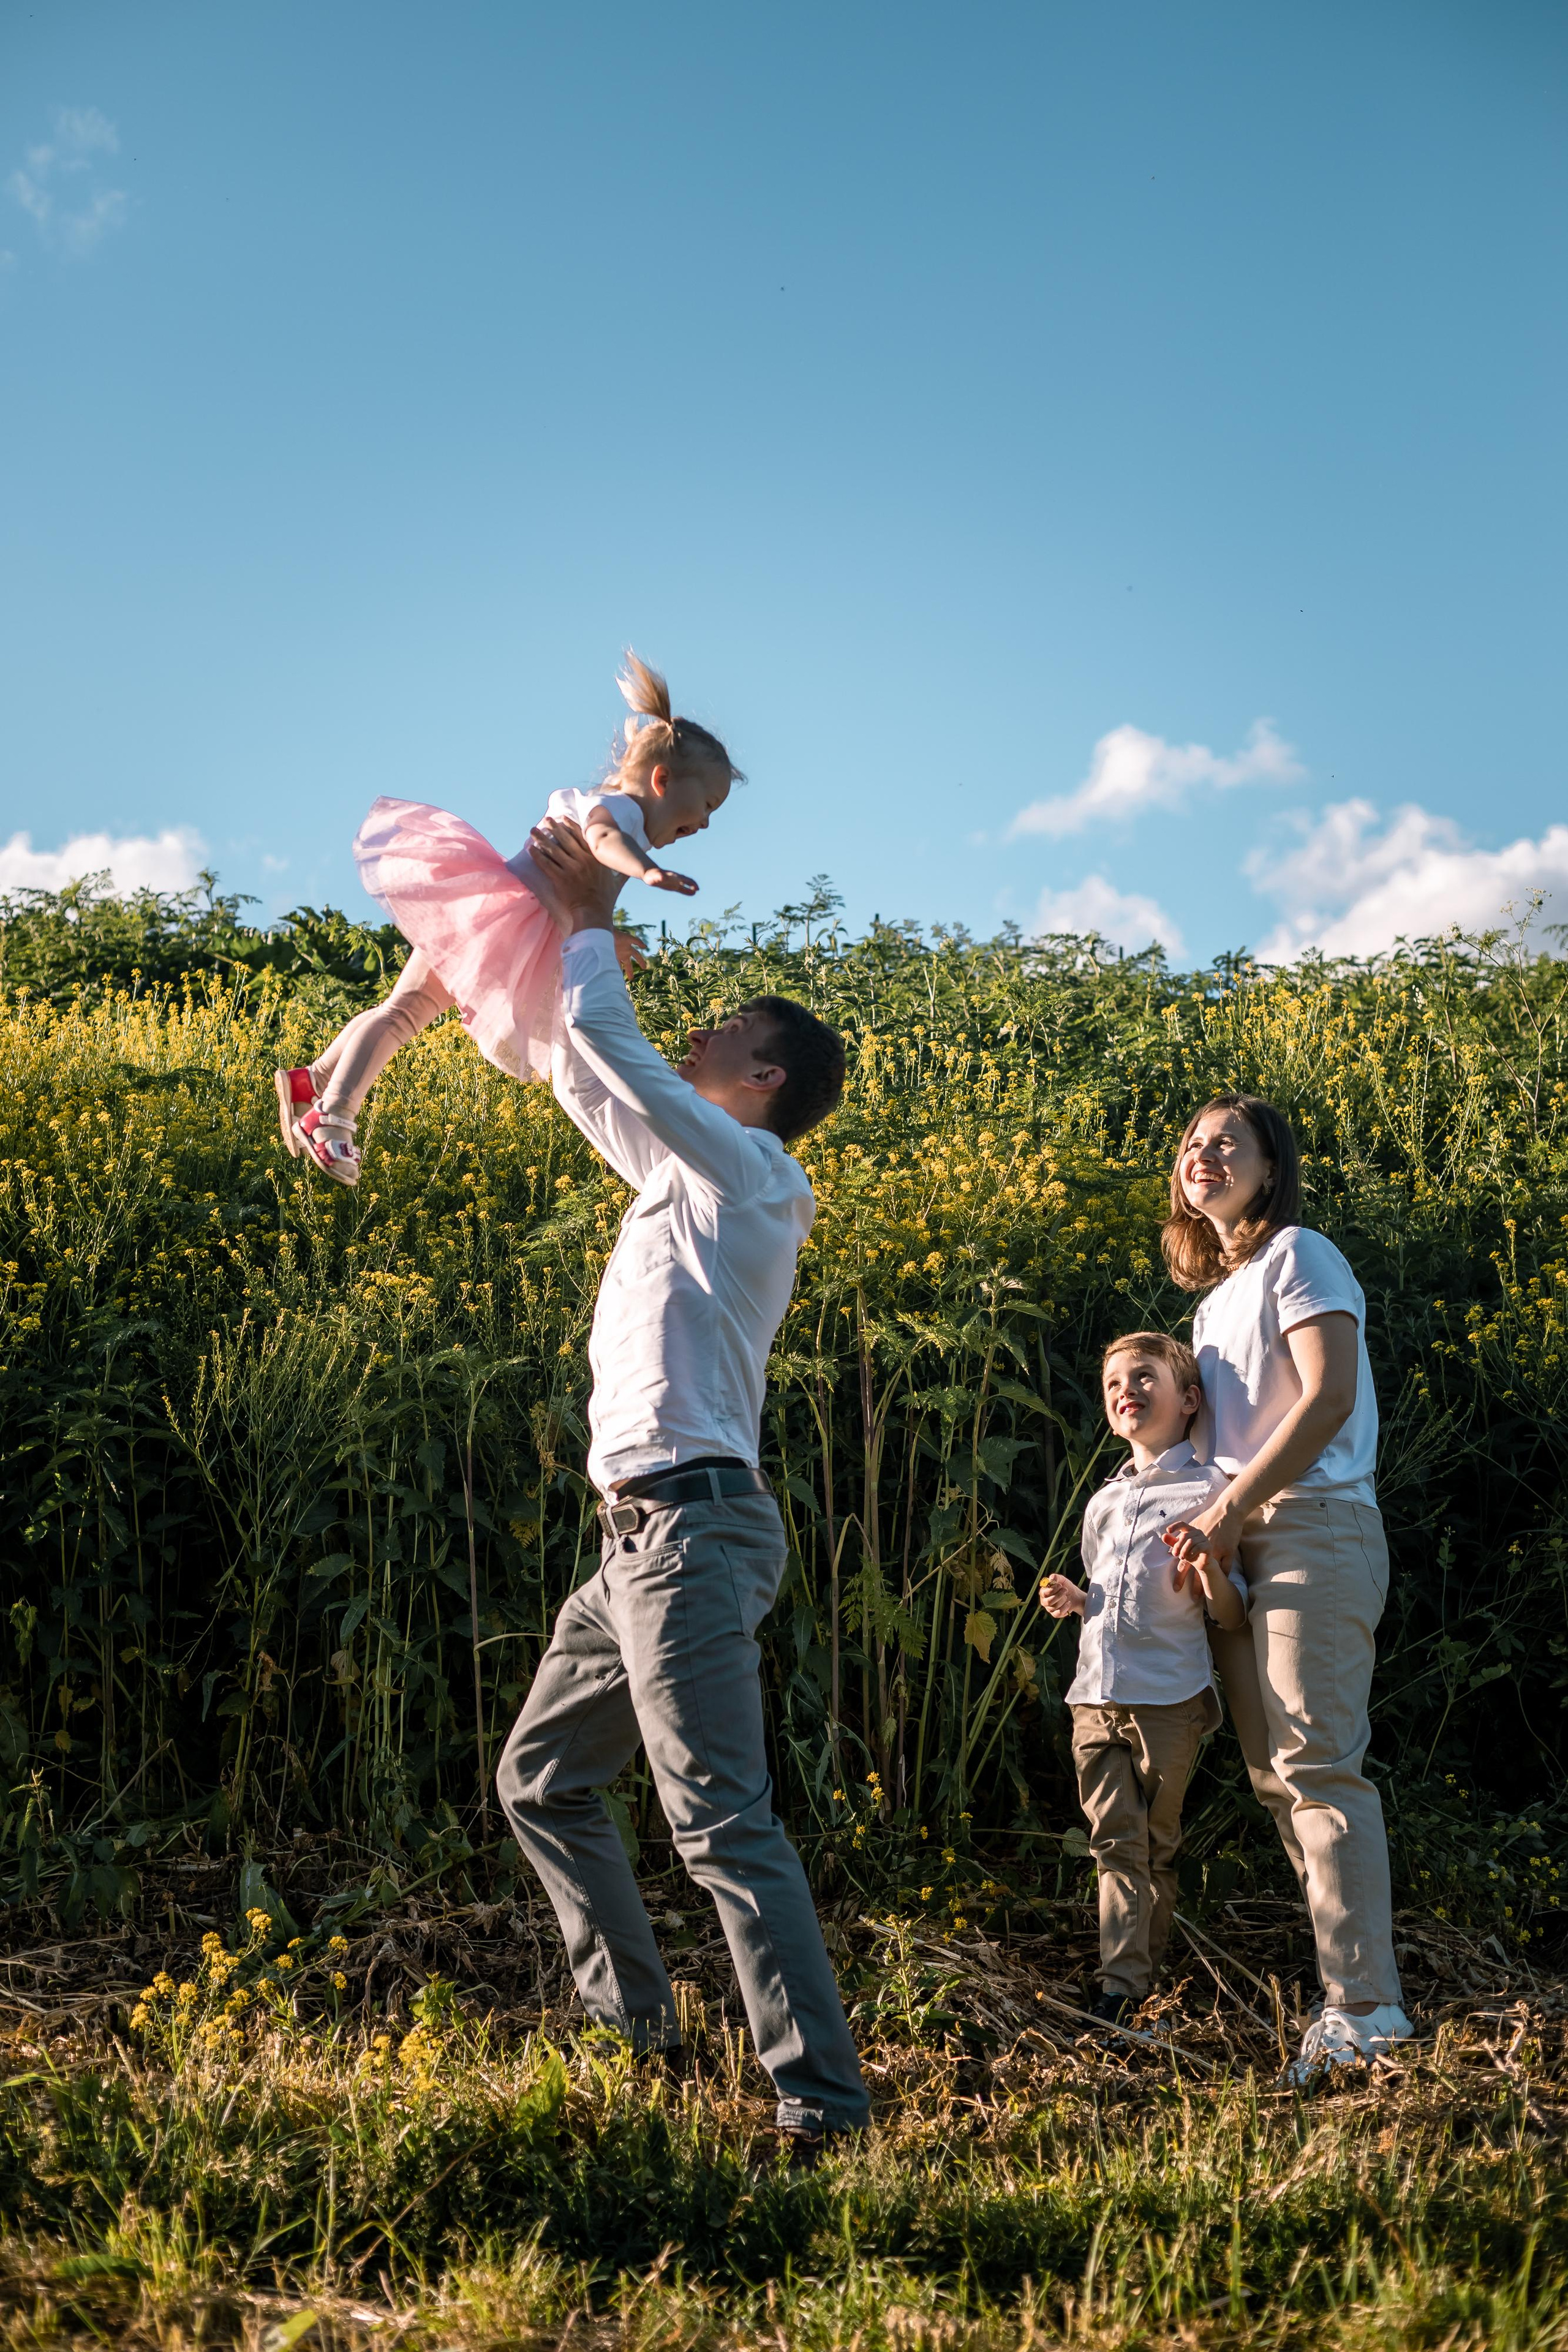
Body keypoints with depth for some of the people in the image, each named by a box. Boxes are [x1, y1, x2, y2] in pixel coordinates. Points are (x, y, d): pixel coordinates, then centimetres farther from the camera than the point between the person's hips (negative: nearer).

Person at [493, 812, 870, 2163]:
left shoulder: (742, 1167, -6)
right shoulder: (687, 1175, 20)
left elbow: (610, 1051, -13)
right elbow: (587, 1081, 31)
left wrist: (591, 927, 3)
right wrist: (582, 940, 25)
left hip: (692, 1528, -10)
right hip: (642, 1537, 10)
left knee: (722, 1823, -15)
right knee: (541, 1777, 18)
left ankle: (823, 2100, -15)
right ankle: (636, 2028, 24)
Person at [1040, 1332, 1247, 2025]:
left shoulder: (1208, 1489, -2)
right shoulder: (1104, 1501, 17)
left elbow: (1233, 1615, -3)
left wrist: (1211, 1575, -23)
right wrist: (1075, 1601, 9)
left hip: (1168, 1697, -5)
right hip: (1096, 1696, 5)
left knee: (1155, 1844, 4)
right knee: (1115, 1840, 1)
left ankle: (1138, 1978, 13)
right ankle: (1120, 1983, 2)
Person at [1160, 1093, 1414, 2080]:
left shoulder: (1299, 1256, -3)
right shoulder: (1215, 1298, 22)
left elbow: (1328, 1398, -14)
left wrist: (1230, 1509, -16)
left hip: (1313, 1528, -9)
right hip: (1242, 1548, 9)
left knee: (1317, 1766, -15)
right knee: (1275, 1774, 6)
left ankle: (1366, 2003, -15)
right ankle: (1353, 1985, 10)